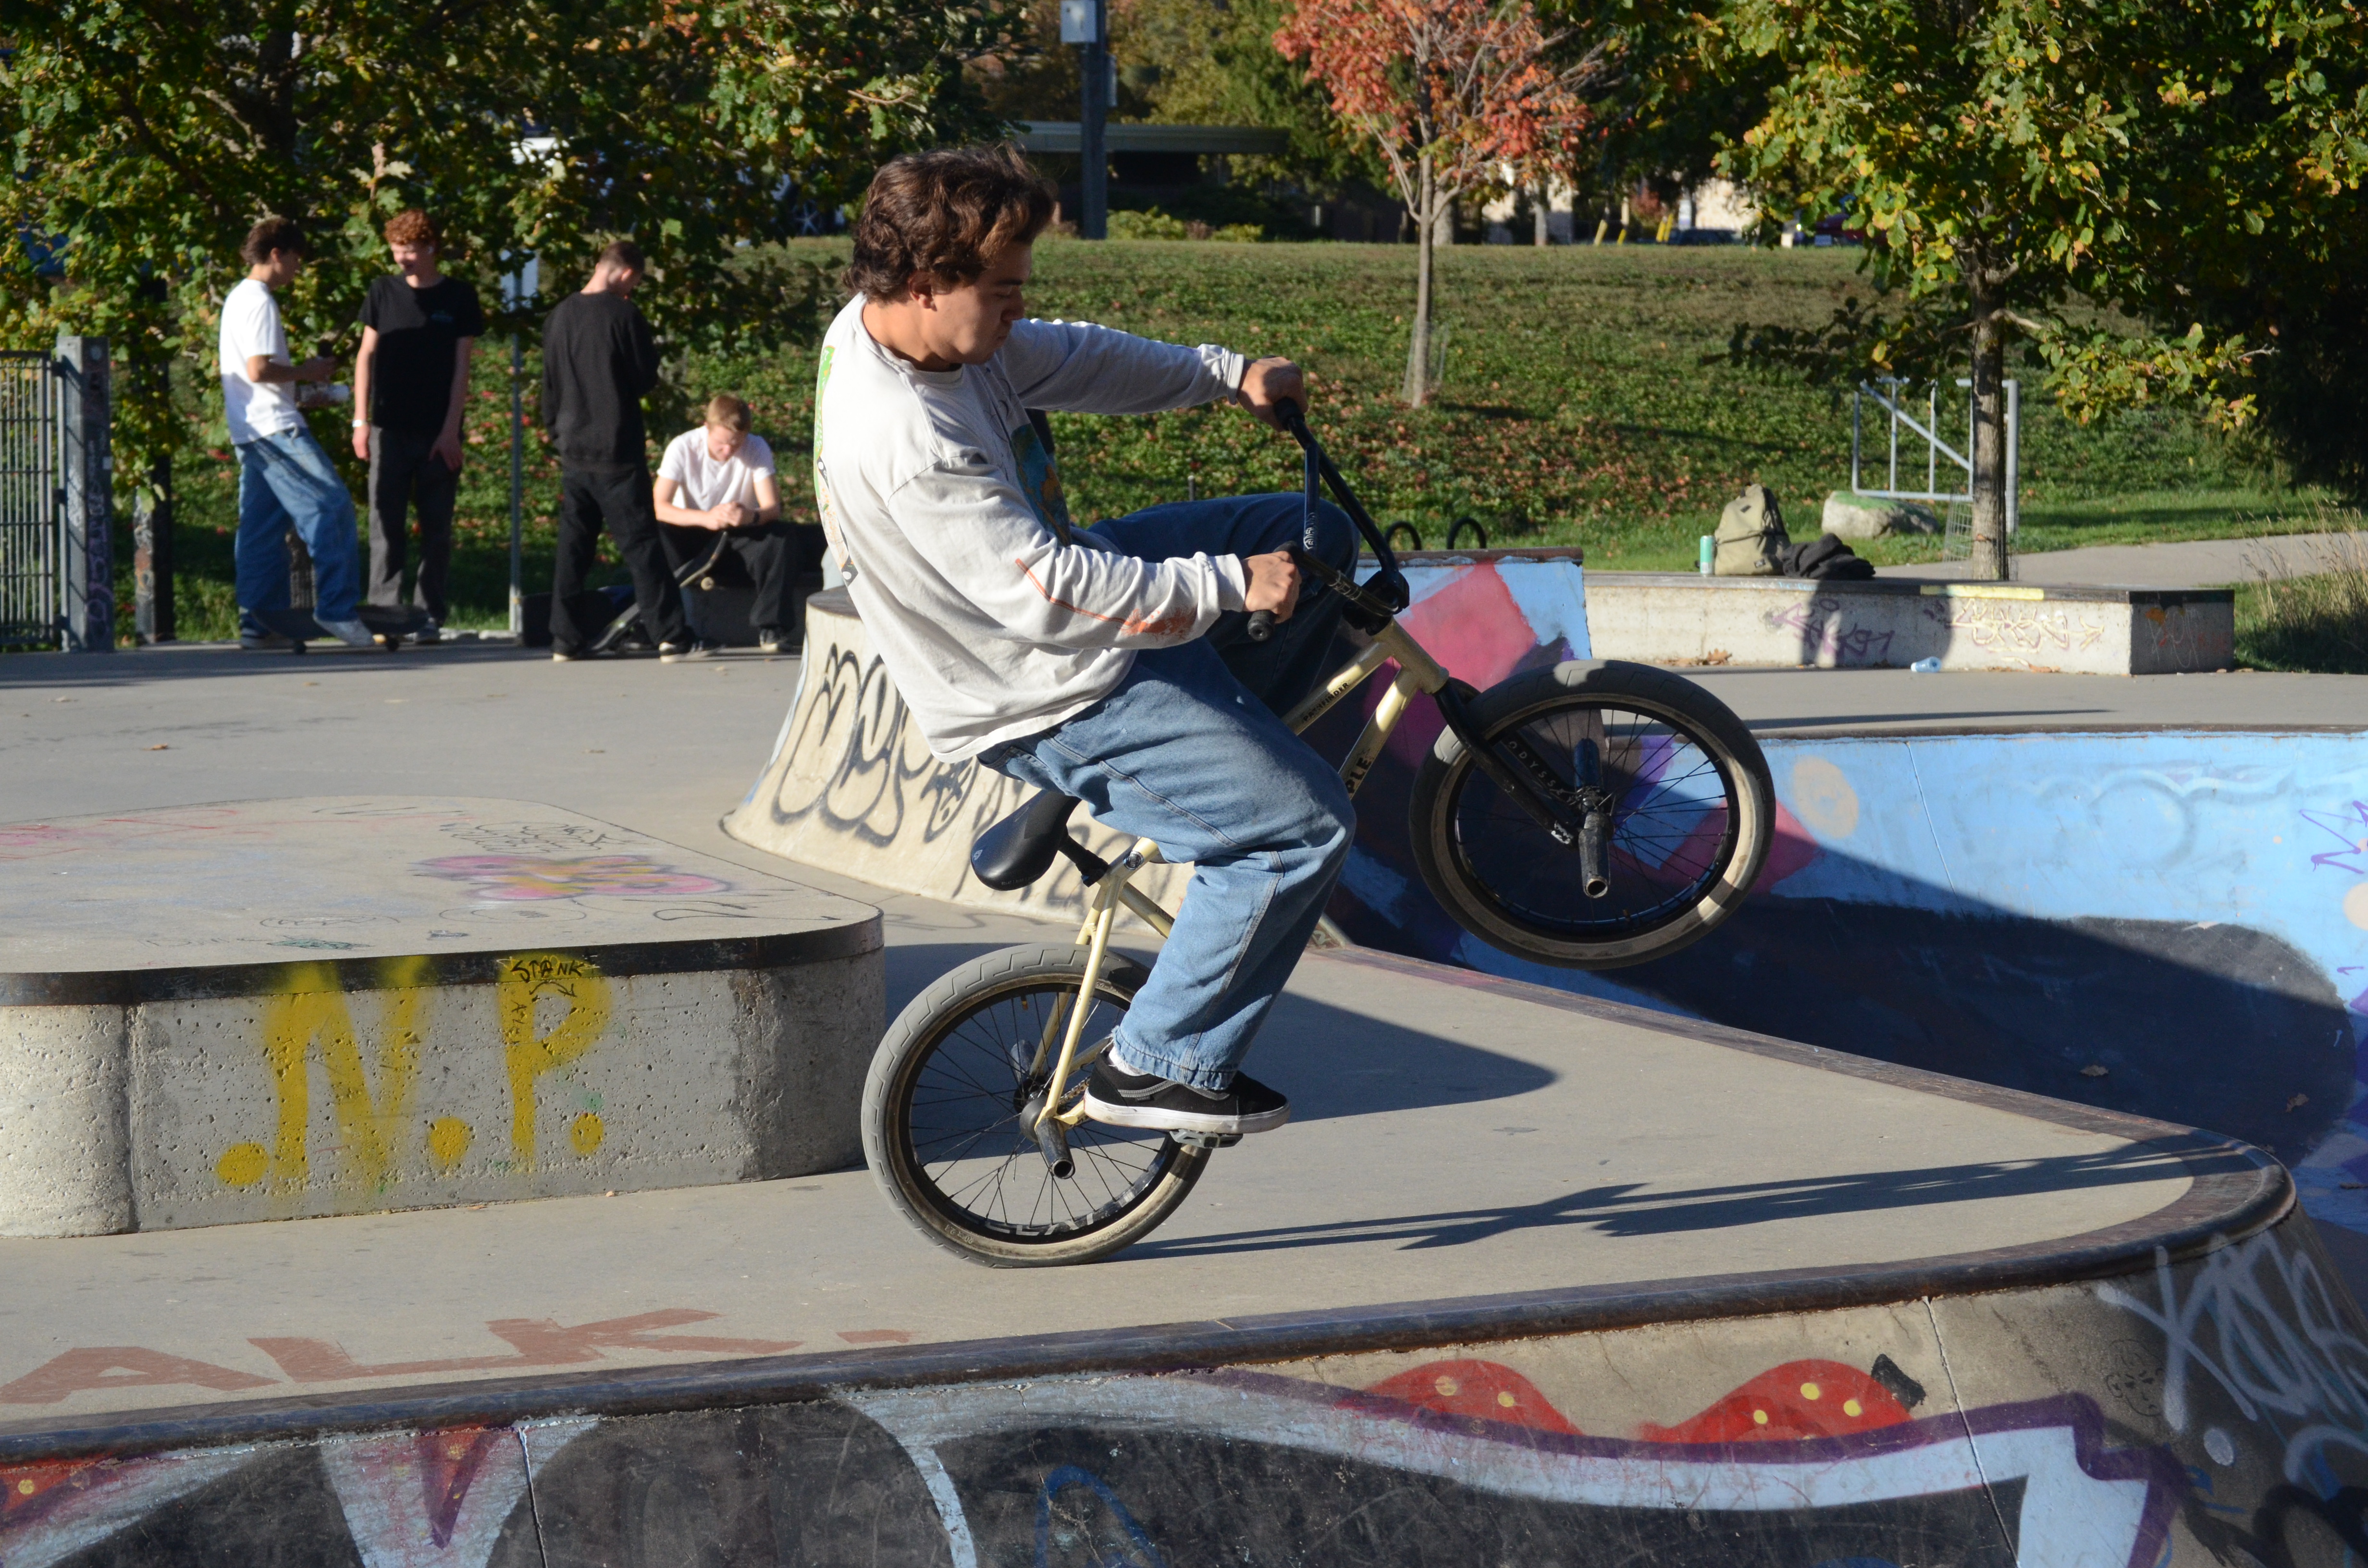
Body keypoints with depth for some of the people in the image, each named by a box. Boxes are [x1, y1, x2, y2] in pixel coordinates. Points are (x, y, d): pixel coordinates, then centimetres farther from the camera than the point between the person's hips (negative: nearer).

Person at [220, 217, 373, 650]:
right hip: (275, 428, -11)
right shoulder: (260, 302, -11)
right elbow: (259, 370, -20)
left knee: (262, 526, 9)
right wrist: (305, 372, -7)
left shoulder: (238, 299, 20)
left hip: (250, 433, 11)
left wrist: (302, 386, 20)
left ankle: (258, 623, 8)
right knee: (331, 506, -13)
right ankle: (336, 610, -17)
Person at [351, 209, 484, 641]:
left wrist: (451, 429, -7)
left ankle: (430, 614, 7)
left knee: (436, 528, 2)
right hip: (389, 430, 1)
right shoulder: (383, 292, 7)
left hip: (438, 432, -1)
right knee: (386, 525, -2)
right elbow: (367, 355, 9)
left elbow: (461, 366, 0)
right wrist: (361, 420, 2)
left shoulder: (459, 298, 2)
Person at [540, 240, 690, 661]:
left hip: (574, 452, 5)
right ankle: (669, 635, -6)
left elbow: (550, 386, 12)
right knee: (640, 545, -3)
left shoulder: (559, 317, 4)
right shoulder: (623, 315, -12)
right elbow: (647, 378, -5)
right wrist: (651, 350, 14)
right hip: (618, 452, -5)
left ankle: (565, 638, 10)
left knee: (573, 547, 11)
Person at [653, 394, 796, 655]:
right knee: (655, 537, -33)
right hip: (694, 535, -1)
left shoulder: (756, 449, -15)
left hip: (741, 535, 1)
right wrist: (705, 518, -43)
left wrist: (751, 516, -46)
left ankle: (769, 626, -17)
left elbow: (772, 507, -20)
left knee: (781, 538, -30)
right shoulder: (683, 448, -18)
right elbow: (658, 506, -26)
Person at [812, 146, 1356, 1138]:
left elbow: (1071, 361, 13)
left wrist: (1228, 378, 8)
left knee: (1314, 540, 16)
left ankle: (1215, 765, 26)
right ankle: (1161, 1068, -1)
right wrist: (1230, 586, -28)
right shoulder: (903, 446, -34)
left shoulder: (894, 323, -4)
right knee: (1304, 826, -13)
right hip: (1047, 700, -10)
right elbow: (1054, 598, -35)